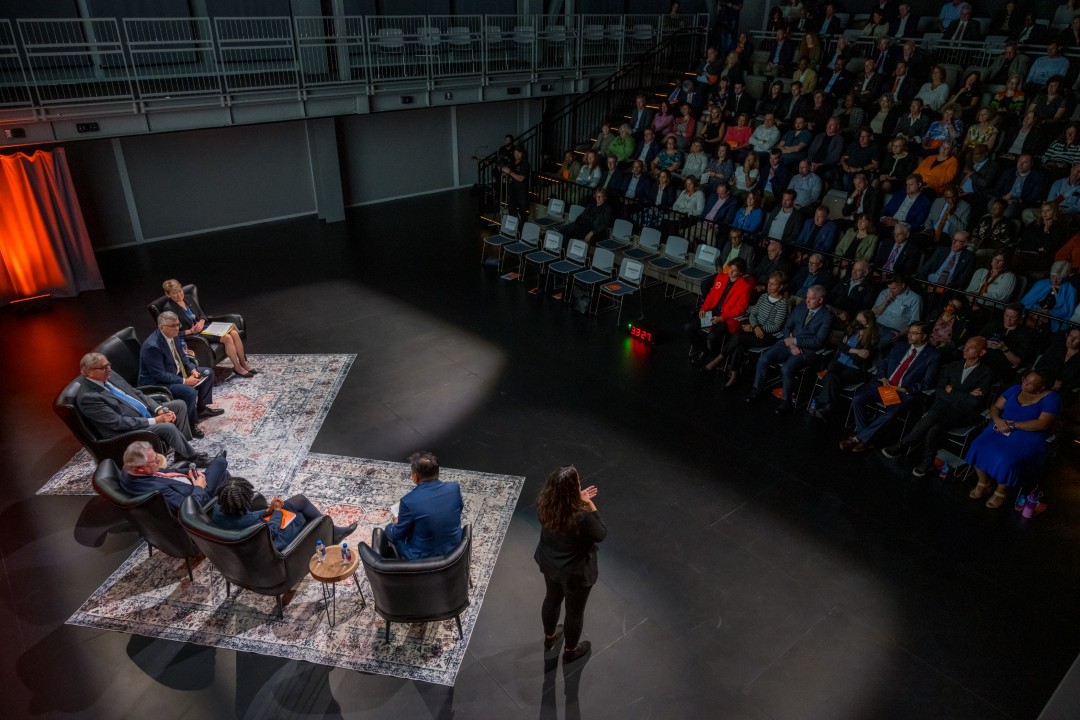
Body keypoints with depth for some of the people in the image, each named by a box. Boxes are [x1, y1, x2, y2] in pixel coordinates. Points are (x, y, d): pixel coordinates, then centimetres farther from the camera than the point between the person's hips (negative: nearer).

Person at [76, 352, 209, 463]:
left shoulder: (110, 376, 4)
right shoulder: (87, 397, -21)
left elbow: (137, 393, 10)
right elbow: (118, 423, -23)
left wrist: (159, 409, -5)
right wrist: (155, 420, -22)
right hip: (128, 431, -9)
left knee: (180, 404, 0)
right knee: (167, 427, -29)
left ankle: (182, 452, 3)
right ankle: (192, 456, -4)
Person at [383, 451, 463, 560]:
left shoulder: (409, 501, -27)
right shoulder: (454, 488, -16)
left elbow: (397, 535, -12)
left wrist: (397, 522, 10)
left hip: (422, 558, -4)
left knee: (390, 529, 23)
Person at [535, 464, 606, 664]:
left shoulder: (543, 504, -21)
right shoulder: (582, 517, -38)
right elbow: (601, 535, -18)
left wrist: (579, 500, -4)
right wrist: (590, 506, -19)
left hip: (549, 563, 5)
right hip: (575, 572, -5)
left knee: (552, 599, 32)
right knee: (575, 611, 22)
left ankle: (549, 638, 58)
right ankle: (570, 650, 48)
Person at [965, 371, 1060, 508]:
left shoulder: (1050, 398, -5)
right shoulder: (1016, 389, 10)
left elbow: (1044, 424, -17)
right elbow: (995, 407, 10)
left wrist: (1013, 424, -19)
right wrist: (997, 420, -13)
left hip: (1028, 435, -5)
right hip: (1002, 428, 5)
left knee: (1006, 459, -31)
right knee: (979, 447, -21)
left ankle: (1001, 491, -2)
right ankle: (984, 483, 1)